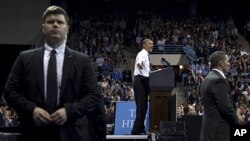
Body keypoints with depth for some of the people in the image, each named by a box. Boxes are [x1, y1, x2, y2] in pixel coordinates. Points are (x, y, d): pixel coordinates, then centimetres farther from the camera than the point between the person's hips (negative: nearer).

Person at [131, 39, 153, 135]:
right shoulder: (142, 54, -9)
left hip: (144, 81, 10)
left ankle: (140, 129, 15)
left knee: (143, 106, 11)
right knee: (141, 106, -15)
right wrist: (139, 64, -56)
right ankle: (136, 130, -17)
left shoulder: (145, 55, 22)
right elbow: (139, 62, -34)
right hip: (140, 81, -10)